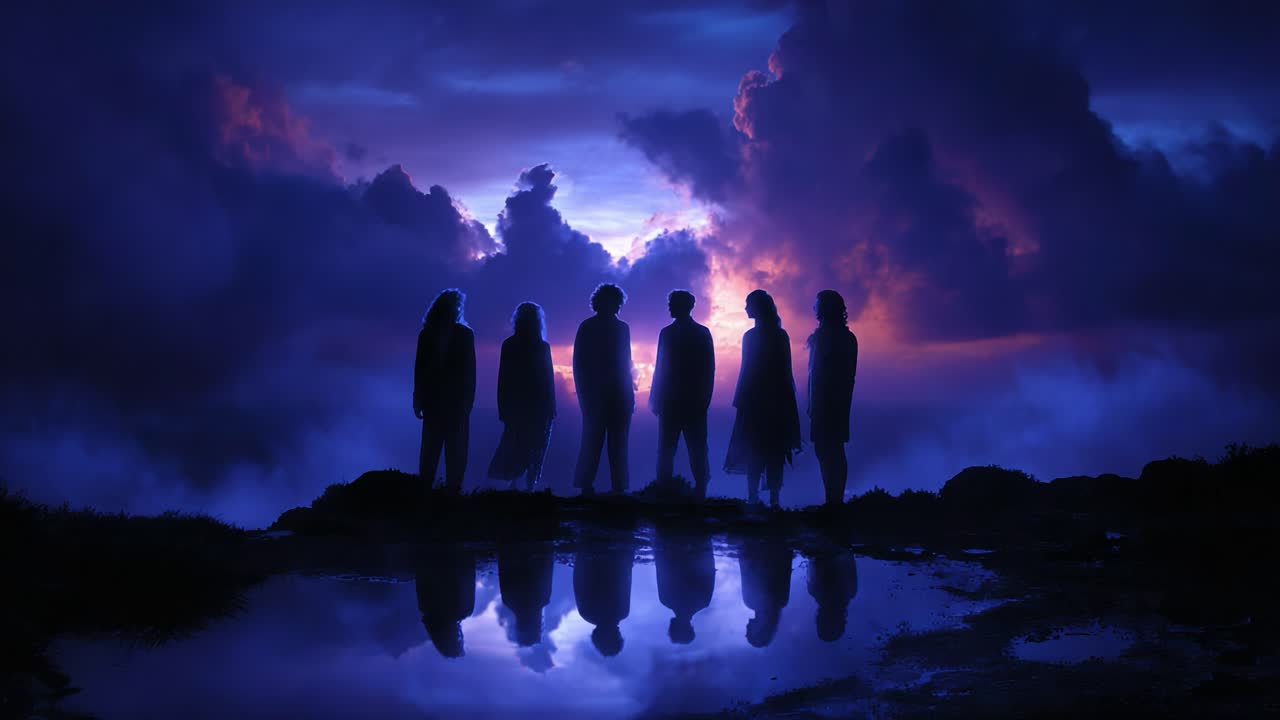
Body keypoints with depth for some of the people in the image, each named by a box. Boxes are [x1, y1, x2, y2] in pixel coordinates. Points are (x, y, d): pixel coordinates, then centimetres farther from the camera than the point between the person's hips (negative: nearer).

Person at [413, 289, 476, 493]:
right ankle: (453, 488, -3)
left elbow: (419, 368, 2)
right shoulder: (465, 334, -7)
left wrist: (418, 398, 7)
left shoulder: (427, 334, 2)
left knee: (430, 446, 10)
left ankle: (424, 487, 6)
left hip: (432, 398, 3)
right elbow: (469, 370, -6)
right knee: (455, 449, 2)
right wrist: (469, 398, 0)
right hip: (457, 398, -3)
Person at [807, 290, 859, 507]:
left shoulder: (824, 335, -14)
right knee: (836, 450, 12)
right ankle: (837, 499, 14)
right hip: (841, 400, 9)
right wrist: (844, 398, 18)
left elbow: (817, 372, -15)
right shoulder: (848, 337, 11)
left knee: (825, 450, -7)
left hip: (825, 400, -9)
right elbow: (850, 374, 13)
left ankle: (832, 499, -10)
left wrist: (813, 404, -13)